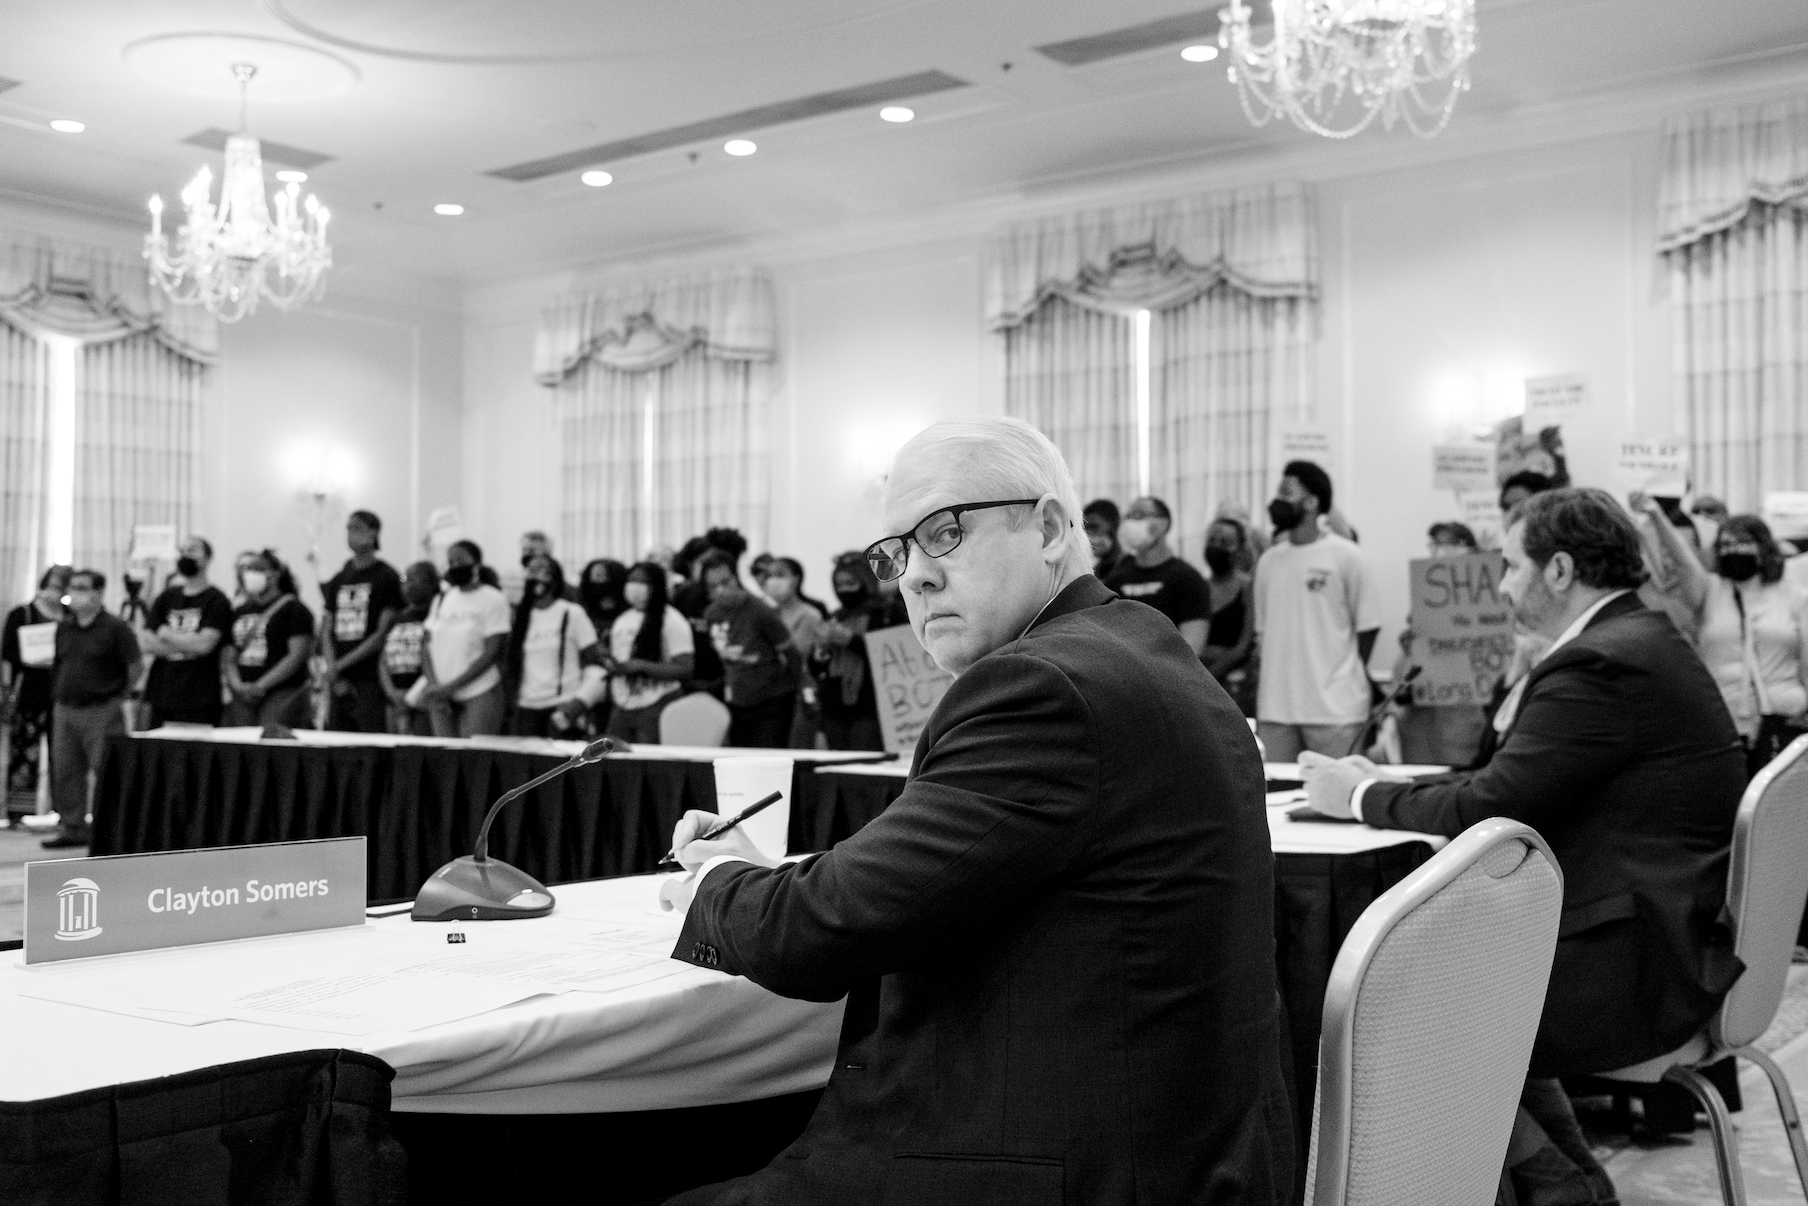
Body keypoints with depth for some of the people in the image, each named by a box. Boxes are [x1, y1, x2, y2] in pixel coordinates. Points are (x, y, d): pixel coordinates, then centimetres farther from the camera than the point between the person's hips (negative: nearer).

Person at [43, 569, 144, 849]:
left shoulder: (116, 628, -9)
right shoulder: (64, 628, 10)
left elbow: (136, 666, -8)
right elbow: (58, 665, 21)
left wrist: (119, 696, -4)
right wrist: (62, 691, 9)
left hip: (102, 712, -6)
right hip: (65, 710, 7)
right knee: (65, 771, 9)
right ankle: (71, 827, 18)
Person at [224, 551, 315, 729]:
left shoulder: (293, 609, 1)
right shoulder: (240, 612, 20)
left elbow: (297, 656, -9)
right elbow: (229, 657, 17)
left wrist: (261, 685, -13)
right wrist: (238, 685, -4)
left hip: (281, 695, -6)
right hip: (241, 696, 6)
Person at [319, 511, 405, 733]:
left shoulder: (387, 577, -1)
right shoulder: (337, 580, 16)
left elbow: (382, 635, -6)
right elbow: (326, 632, 14)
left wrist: (340, 665, -8)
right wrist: (335, 676, -1)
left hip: (371, 681, -5)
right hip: (340, 684, 5)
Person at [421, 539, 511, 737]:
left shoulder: (494, 600, -3)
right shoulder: (441, 601, 14)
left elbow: (491, 653, -8)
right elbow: (428, 646, 10)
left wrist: (450, 686, -12)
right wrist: (433, 686, -8)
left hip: (480, 696, -5)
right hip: (442, 698, 5)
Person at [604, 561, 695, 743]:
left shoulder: (671, 620, -6)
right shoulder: (622, 620, 15)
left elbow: (684, 669, -12)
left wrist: (640, 666, -18)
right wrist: (610, 666, -1)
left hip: (657, 707, -6)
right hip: (622, 707, 6)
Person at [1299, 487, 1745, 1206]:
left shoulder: (1599, 665, -21)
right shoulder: (1636, 640, 12)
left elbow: (1483, 807, -21)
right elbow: (1507, 782, 11)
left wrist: (1361, 795, -6)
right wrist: (1380, 784, 5)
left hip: (1636, 969, -10)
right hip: (1673, 934, 10)